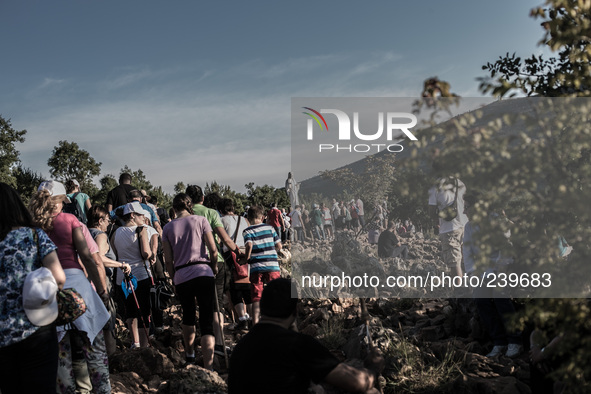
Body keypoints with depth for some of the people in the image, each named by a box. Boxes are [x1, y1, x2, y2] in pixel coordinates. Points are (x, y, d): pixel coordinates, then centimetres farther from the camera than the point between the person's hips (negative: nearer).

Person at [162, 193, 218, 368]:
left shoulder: (168, 228, 8)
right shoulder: (200, 220, 3)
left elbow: (168, 260, 6)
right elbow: (213, 250, -2)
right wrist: (214, 267, 15)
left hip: (181, 277, 2)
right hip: (203, 273, -2)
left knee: (188, 316, 25)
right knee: (206, 321, -3)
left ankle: (189, 354, 40)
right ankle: (207, 368, -12)